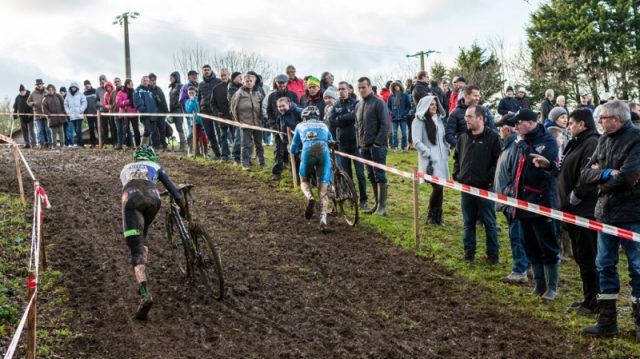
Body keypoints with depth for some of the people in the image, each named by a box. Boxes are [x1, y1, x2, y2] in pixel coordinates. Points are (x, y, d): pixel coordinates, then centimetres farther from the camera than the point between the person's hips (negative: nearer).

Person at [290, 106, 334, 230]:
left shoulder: (301, 126, 28)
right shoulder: (323, 125, 32)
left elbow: (293, 149, 29)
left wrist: (299, 152, 51)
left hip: (308, 151, -1)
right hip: (324, 151, 1)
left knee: (304, 181, 23)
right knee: (323, 191, 4)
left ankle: (309, 198, -10)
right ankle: (323, 219, -16)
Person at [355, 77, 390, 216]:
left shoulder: (378, 103, -7)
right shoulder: (358, 105, 16)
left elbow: (385, 124, -12)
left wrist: (378, 142, -15)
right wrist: (359, 143, 12)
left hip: (377, 146, -7)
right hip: (364, 147, 7)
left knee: (379, 175, -7)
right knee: (371, 176, 9)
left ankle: (382, 206, -5)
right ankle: (377, 203, 16)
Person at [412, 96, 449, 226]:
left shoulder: (440, 119, 15)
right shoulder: (419, 121, -6)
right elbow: (417, 142, -11)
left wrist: (447, 149, 12)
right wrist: (429, 154, -16)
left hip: (441, 159, 6)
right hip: (429, 160, -6)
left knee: (440, 187, 5)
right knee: (437, 187, -13)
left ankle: (437, 217, 14)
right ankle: (431, 216, 4)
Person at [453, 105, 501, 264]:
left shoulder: (492, 137, -7)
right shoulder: (463, 137, 10)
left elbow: (498, 160, -9)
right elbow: (457, 158, 20)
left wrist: (489, 177, -14)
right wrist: (457, 175, 9)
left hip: (485, 188, -5)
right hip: (466, 187, 5)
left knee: (489, 223, 4)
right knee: (468, 223, 12)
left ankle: (493, 254, 13)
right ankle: (469, 252, 22)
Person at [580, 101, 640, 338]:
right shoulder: (604, 140, 9)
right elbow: (585, 175, 4)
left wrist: (599, 176, -7)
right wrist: (607, 173, -15)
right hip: (605, 213, 7)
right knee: (605, 266, 11)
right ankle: (607, 321, 20)